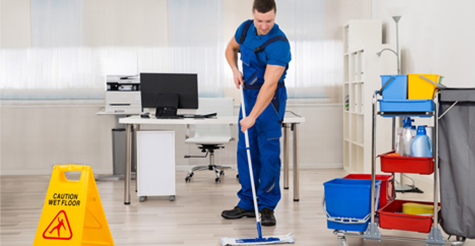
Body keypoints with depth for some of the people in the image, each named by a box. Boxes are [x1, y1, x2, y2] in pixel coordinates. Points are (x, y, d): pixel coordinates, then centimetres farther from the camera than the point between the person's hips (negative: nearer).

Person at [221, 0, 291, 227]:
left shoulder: (279, 44, -24)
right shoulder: (245, 28, -2)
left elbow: (269, 84, -29)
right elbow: (231, 49, 19)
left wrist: (252, 117, -33)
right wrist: (235, 69, -1)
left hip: (270, 98, -7)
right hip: (248, 92, 7)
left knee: (268, 152, -6)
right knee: (245, 150, 7)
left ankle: (267, 206, 3)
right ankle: (247, 203, 15)